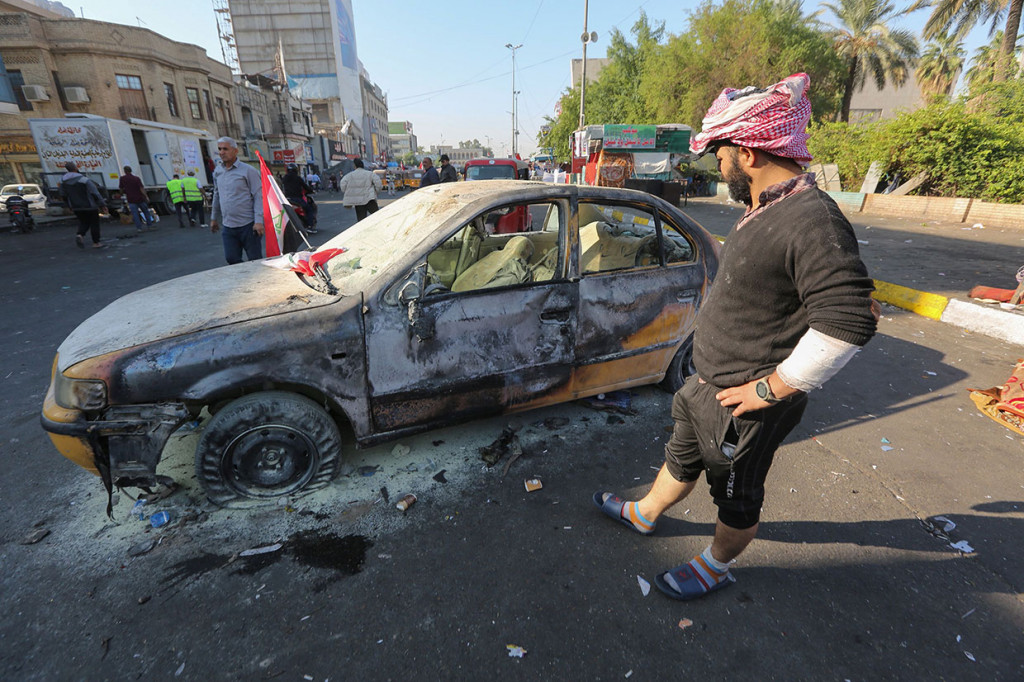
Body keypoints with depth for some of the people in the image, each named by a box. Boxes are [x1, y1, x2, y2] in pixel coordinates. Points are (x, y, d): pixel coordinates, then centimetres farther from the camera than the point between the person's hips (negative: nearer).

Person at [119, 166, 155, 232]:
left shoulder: (122, 178, -2)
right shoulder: (136, 178, -5)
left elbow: (121, 188, 6)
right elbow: (141, 188, -13)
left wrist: (122, 194, 27)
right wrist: (146, 197, -11)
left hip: (131, 199, -1)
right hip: (140, 198, 1)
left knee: (135, 214, 0)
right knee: (145, 211, 15)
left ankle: (139, 227, -5)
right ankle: (149, 224, 19)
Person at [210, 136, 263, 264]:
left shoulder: (248, 171, -6)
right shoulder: (218, 172, 12)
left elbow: (259, 196, -10)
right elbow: (217, 195, 23)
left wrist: (259, 221, -18)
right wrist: (214, 218, 25)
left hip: (248, 225, -6)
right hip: (228, 226, 6)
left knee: (255, 260, 0)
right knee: (231, 259, 3)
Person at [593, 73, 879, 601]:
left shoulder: (811, 221, -27)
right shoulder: (766, 208, 5)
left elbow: (849, 323, -32)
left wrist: (769, 388, -24)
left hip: (743, 405, -9)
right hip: (706, 385, 9)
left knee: (737, 497, 17)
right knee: (682, 459, 29)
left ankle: (716, 567, 42)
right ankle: (643, 514, 52)